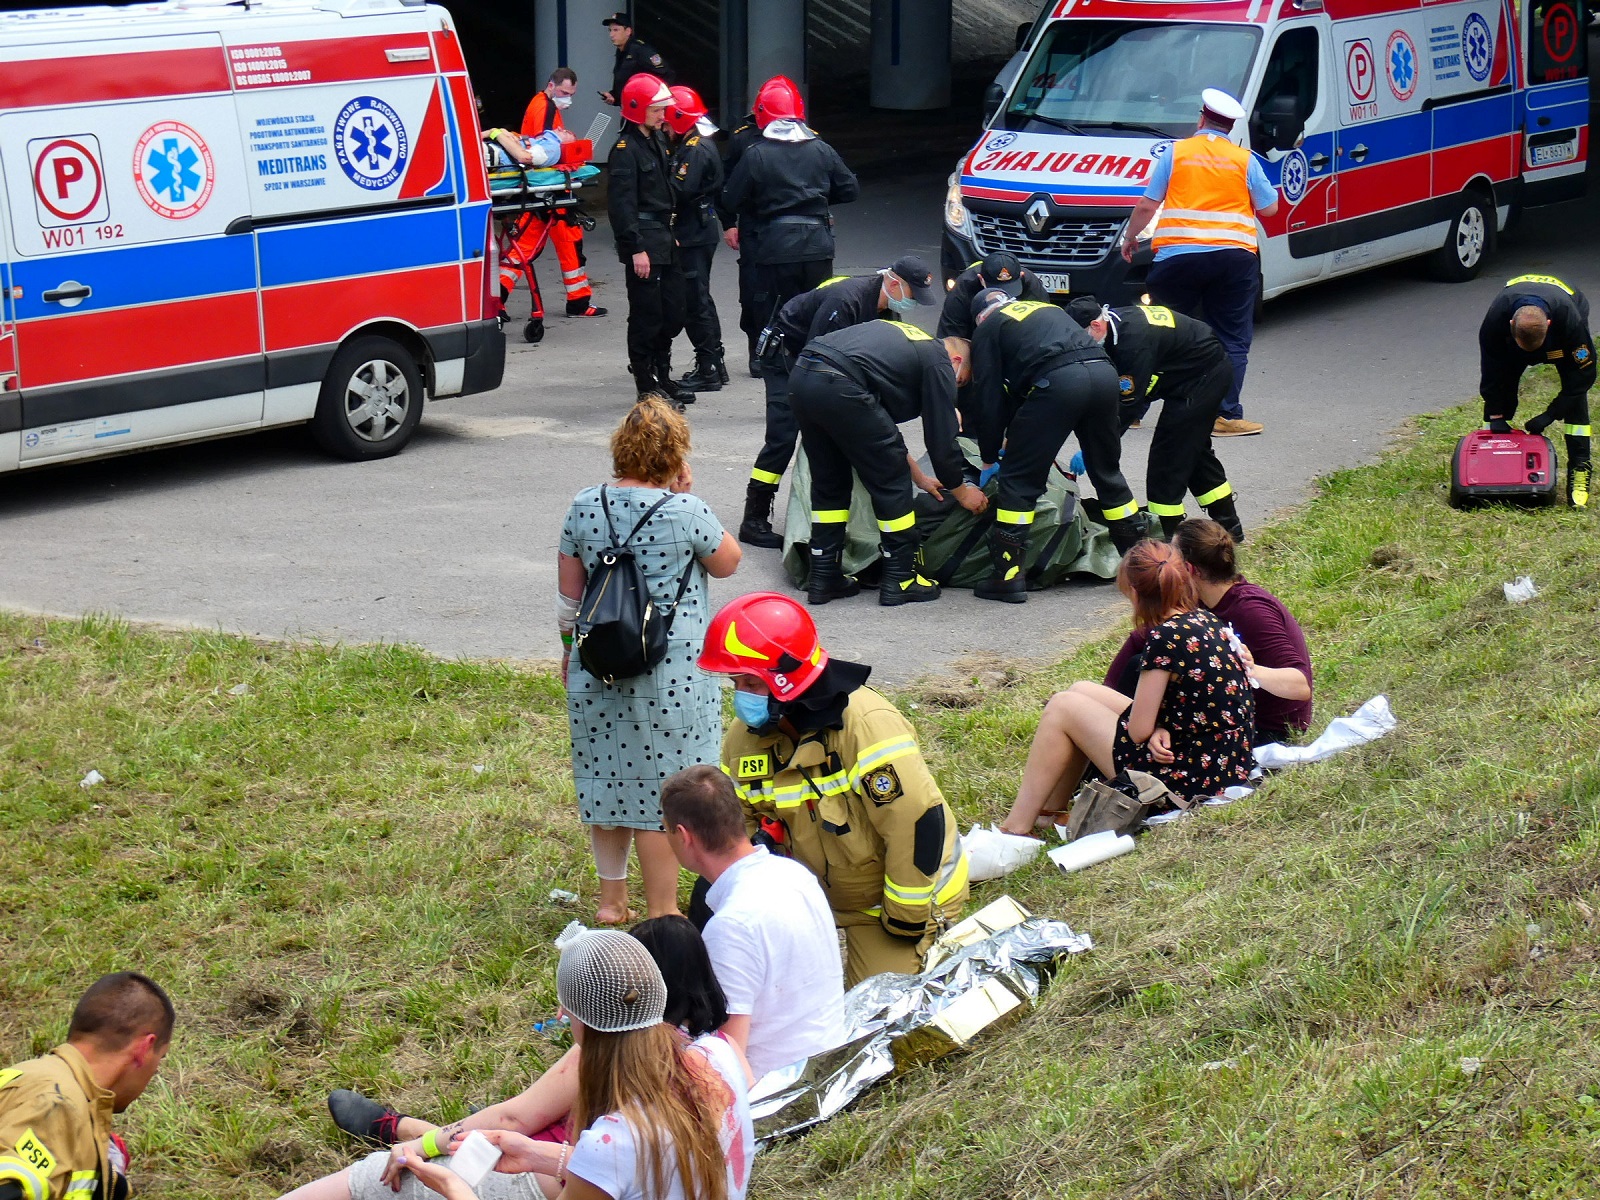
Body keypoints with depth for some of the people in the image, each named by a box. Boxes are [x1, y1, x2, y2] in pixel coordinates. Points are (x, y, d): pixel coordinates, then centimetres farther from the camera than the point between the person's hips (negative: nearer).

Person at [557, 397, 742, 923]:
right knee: (661, 793, 3)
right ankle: (662, 913, 11)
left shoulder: (584, 508, -2)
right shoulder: (686, 512, -14)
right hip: (670, 677, -4)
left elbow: (568, 596, 6)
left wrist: (569, 649, 21)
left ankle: (612, 898, 31)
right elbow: (727, 563, 4)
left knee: (608, 778, 18)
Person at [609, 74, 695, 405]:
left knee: (673, 312, 12)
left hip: (664, 239, 9)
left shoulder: (656, 143, 15)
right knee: (647, 315, -4)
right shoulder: (626, 149, -13)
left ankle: (661, 375, 25)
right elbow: (622, 203, -18)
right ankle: (647, 386, 4)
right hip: (642, 242, -9)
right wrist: (636, 248, -21)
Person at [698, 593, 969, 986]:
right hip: (819, 887, 7)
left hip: (890, 895, -7)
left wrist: (903, 924, -21)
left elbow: (920, 824, -29)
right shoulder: (744, 736, -8)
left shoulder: (866, 725, -30)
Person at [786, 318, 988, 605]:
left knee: (829, 484, 22)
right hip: (839, 387, -8)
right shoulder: (939, 363, 9)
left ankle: (823, 578, 24)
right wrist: (962, 493, 25)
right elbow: (941, 439, 10)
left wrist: (918, 477, 44)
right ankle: (899, 580, 15)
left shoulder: (903, 340, 32)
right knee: (891, 482, 9)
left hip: (800, 375, 8)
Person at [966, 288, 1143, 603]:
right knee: (1107, 471, 22)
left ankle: (1008, 577, 3)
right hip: (1104, 373, 6)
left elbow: (988, 397, 16)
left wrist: (989, 456, 25)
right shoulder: (1047, 309, 37)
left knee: (1019, 479, 5)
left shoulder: (987, 329, 20)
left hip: (1058, 382, -6)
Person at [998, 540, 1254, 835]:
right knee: (1082, 691, 17)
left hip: (1190, 781, -9)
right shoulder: (1204, 620, 5)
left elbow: (1139, 730, -18)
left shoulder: (1166, 637, -21)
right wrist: (1161, 730, -8)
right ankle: (1051, 810, 24)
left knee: (1063, 708, 1)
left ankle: (1016, 828, 6)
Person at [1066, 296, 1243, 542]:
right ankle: (1228, 526, 34)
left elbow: (1128, 403, -29)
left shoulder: (1134, 341, -32)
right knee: (1193, 450, 22)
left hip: (1202, 377, -11)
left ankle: (1166, 537, -1)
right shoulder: (1116, 322, -3)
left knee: (1167, 456, -9)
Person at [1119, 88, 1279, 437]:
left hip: (1178, 253, 0)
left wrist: (1129, 238, 20)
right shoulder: (1245, 160, 6)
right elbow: (1269, 207, 9)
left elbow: (1146, 206, 4)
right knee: (1232, 340, 6)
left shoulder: (1175, 153, 5)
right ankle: (1226, 415, 1)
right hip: (1234, 255, 0)